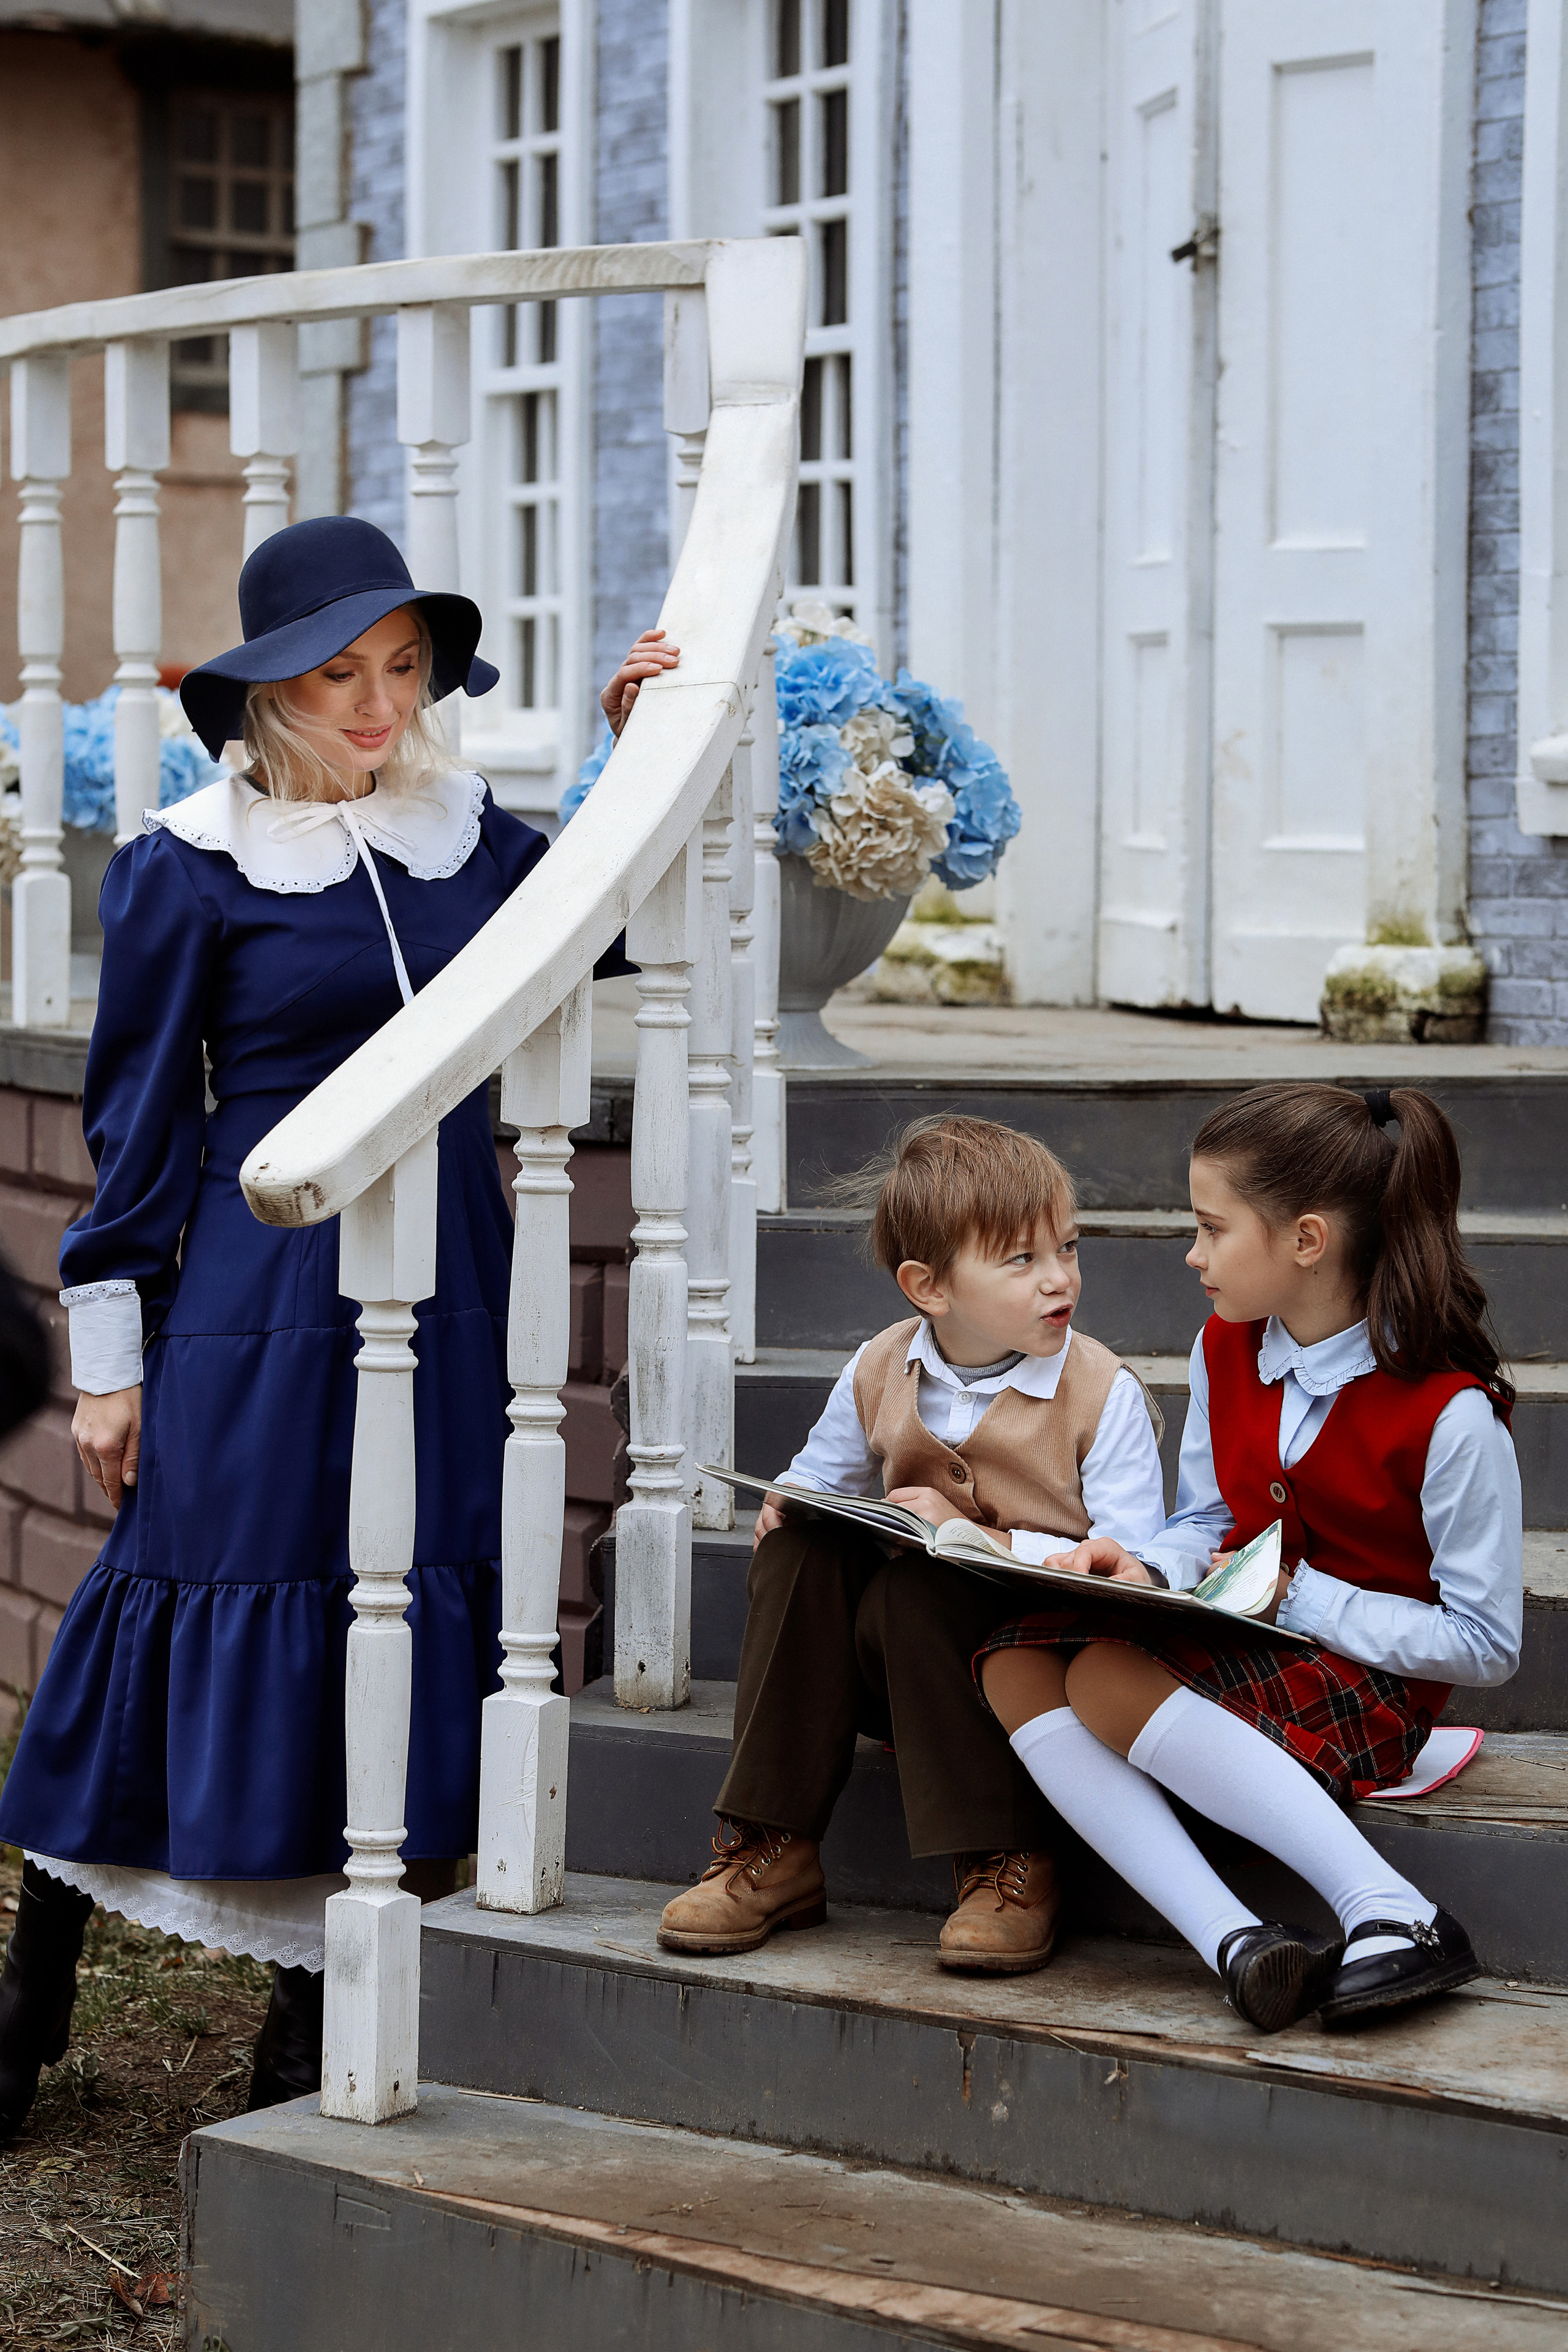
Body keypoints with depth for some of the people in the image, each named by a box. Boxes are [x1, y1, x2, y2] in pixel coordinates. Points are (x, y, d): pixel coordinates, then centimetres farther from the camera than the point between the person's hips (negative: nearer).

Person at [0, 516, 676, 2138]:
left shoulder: (467, 834, 7)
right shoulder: (189, 869, -5)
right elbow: (135, 1121, -2)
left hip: (447, 1298, 5)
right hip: (259, 1304, -5)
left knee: (418, 1615, 6)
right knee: (231, 1622, -2)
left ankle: (308, 2034, 18)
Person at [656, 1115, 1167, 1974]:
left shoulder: (1102, 1393, -10)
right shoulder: (879, 1373, 4)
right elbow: (820, 1479, 20)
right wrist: (788, 1507, -5)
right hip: (895, 1676, 5)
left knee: (913, 1591, -31)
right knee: (804, 1548, -18)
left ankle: (1007, 1864, -22)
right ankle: (774, 1850, -15)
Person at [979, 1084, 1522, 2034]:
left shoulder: (1452, 1411, -17)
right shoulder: (1226, 1351, 5)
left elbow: (1487, 1643, -13)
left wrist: (1301, 1600, -17)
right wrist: (1146, 1570, -6)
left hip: (1370, 1688, -8)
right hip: (1241, 1644, 8)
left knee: (1107, 1679, -30)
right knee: (1015, 1662, -17)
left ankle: (1394, 1916, -33)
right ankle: (1236, 1942, -33)